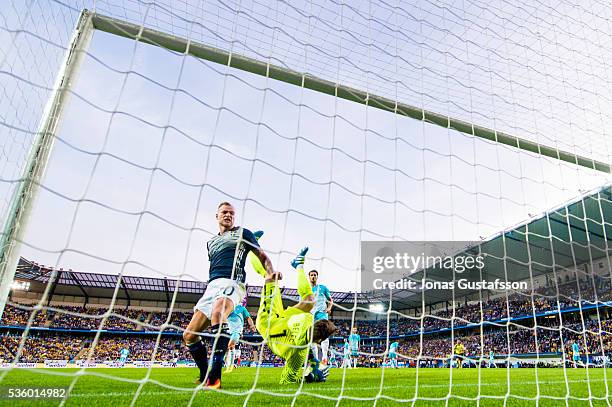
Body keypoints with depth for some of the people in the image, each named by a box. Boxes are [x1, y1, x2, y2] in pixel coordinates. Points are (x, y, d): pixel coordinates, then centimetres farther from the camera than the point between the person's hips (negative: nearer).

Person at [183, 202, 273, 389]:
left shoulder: (242, 233, 15)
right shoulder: (211, 241, 30)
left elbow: (262, 256, 11)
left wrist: (271, 274, -9)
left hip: (232, 282, -7)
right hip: (212, 285, 7)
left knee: (217, 312, -39)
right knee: (189, 335, 0)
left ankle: (214, 375, -43)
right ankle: (205, 376, 17)